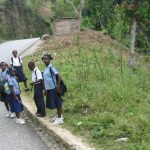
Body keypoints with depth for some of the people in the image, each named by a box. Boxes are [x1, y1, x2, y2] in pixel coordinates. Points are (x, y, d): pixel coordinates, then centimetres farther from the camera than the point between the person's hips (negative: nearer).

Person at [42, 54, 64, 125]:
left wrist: (58, 86, -20)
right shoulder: (46, 68, 12)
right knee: (54, 103, 17)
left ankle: (60, 118, 3)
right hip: (49, 89, 9)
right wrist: (45, 89, 20)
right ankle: (58, 116, 30)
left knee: (57, 103, -2)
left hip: (53, 88, -9)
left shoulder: (51, 67, -14)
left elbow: (58, 76, -20)